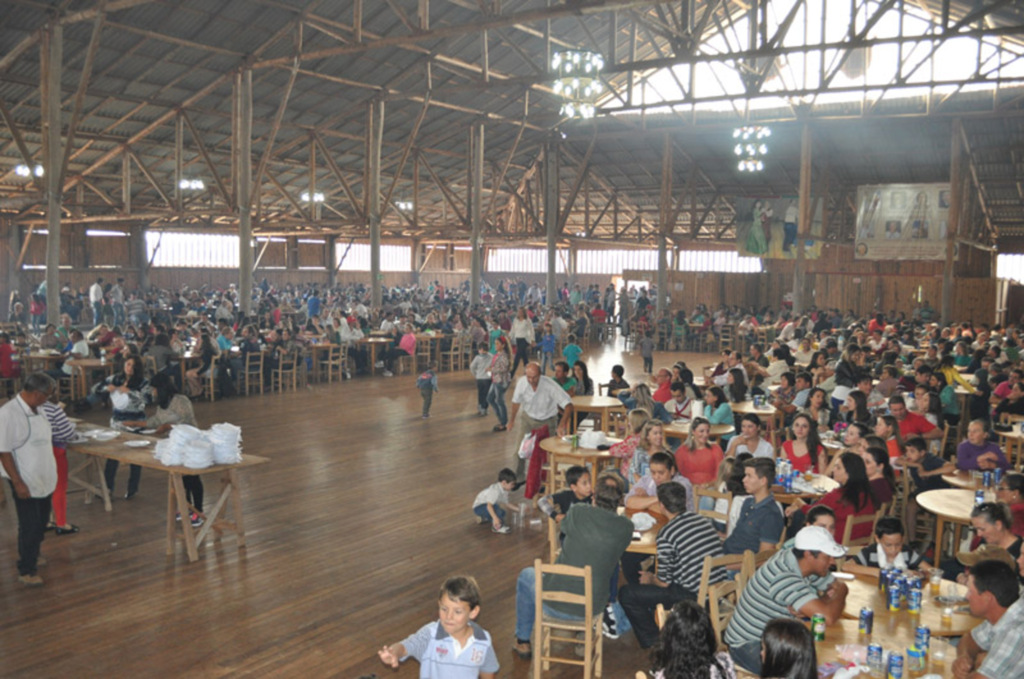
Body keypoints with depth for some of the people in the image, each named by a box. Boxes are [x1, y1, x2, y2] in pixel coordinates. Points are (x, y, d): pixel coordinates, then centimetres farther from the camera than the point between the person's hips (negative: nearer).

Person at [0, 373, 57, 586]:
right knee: (30, 527, 3)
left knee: (40, 523, 19)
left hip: (43, 479, 7)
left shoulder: (36, 411, 4)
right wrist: (18, 483, -20)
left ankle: (29, 556, 39)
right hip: (25, 482, -7)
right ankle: (26, 571, 18)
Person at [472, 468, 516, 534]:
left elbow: (505, 504, 5)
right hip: (478, 507, -10)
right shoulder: (495, 490, -32)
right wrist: (495, 518, -47)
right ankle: (497, 526, -18)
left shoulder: (504, 490, -1)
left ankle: (483, 518, 27)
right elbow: (489, 506, -39)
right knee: (495, 506, -35)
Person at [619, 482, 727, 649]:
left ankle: (653, 643, 17)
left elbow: (664, 582, -10)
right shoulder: (703, 520, 4)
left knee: (626, 594, 3)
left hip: (693, 598, -8)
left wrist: (650, 578, 15)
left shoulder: (666, 534, -18)